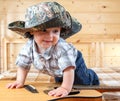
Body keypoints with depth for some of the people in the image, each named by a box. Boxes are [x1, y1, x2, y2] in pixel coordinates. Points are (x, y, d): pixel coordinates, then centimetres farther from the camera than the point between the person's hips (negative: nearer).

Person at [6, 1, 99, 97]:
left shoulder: (61, 47, -49)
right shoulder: (29, 46, -31)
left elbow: (68, 68, -52)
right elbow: (23, 64, -17)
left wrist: (66, 88, -60)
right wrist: (20, 81, -25)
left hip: (75, 66, -5)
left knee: (83, 83, 19)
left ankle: (91, 76, 53)